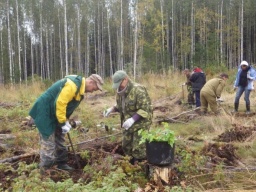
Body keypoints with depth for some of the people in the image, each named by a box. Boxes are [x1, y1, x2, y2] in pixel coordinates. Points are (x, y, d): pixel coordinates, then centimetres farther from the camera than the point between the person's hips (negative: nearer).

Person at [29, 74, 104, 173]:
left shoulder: (80, 88, 6)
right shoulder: (72, 85, -27)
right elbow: (60, 103, -30)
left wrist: (66, 121, 6)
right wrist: (63, 123, -23)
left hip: (53, 113, 10)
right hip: (44, 112, -10)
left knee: (59, 139, 16)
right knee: (48, 142, -7)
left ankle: (61, 164, 27)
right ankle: (45, 169, 2)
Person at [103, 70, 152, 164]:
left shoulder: (138, 90, -22)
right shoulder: (120, 92, 4)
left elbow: (145, 109, -26)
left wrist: (133, 119, -35)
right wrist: (111, 109, -2)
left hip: (141, 124, -8)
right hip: (128, 124, 8)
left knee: (139, 149, -7)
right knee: (126, 146, 16)